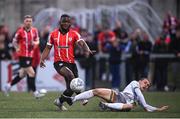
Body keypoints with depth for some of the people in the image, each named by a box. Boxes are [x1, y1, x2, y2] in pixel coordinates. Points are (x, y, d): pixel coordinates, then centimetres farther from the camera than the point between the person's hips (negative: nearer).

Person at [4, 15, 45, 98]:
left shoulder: (34, 30, 5)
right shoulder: (20, 31, -9)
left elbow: (37, 41, 15)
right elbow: (14, 41, 3)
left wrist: (35, 43, -6)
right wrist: (17, 48, -10)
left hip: (30, 55, 6)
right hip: (23, 56, -6)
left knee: (22, 74, 16)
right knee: (31, 73, -11)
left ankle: (9, 86, 33)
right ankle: (35, 92, -5)